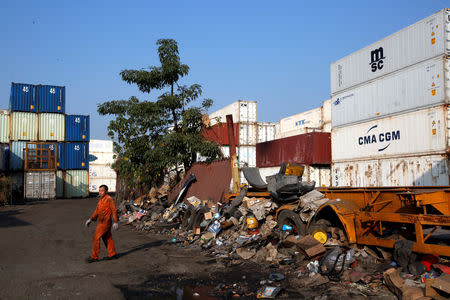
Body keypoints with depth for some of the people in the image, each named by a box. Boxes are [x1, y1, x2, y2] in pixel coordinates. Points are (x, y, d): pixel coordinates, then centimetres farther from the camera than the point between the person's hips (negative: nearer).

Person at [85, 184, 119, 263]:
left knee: (96, 238, -5)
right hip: (101, 222, 9)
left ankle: (94, 257, 2)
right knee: (107, 239, 14)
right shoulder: (100, 200, 11)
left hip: (105, 222, -9)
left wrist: (116, 222, -17)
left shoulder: (109, 199, -15)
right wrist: (90, 219, 13)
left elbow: (114, 211, -15)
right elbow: (97, 211, 18)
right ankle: (112, 254, 23)